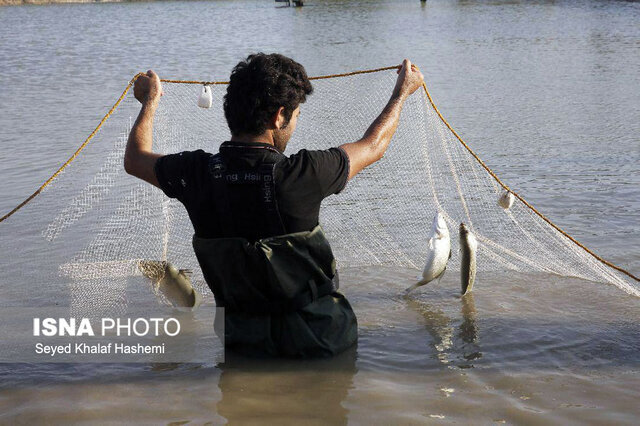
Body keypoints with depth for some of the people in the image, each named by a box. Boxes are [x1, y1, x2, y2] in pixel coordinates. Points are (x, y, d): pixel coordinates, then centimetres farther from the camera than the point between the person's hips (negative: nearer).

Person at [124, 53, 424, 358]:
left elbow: (135, 159, 10)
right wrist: (402, 92, 16)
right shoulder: (301, 175, -22)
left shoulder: (198, 173, -13)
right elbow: (372, 146, -2)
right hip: (320, 339, -3)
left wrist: (150, 101, 28)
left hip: (243, 343, 4)